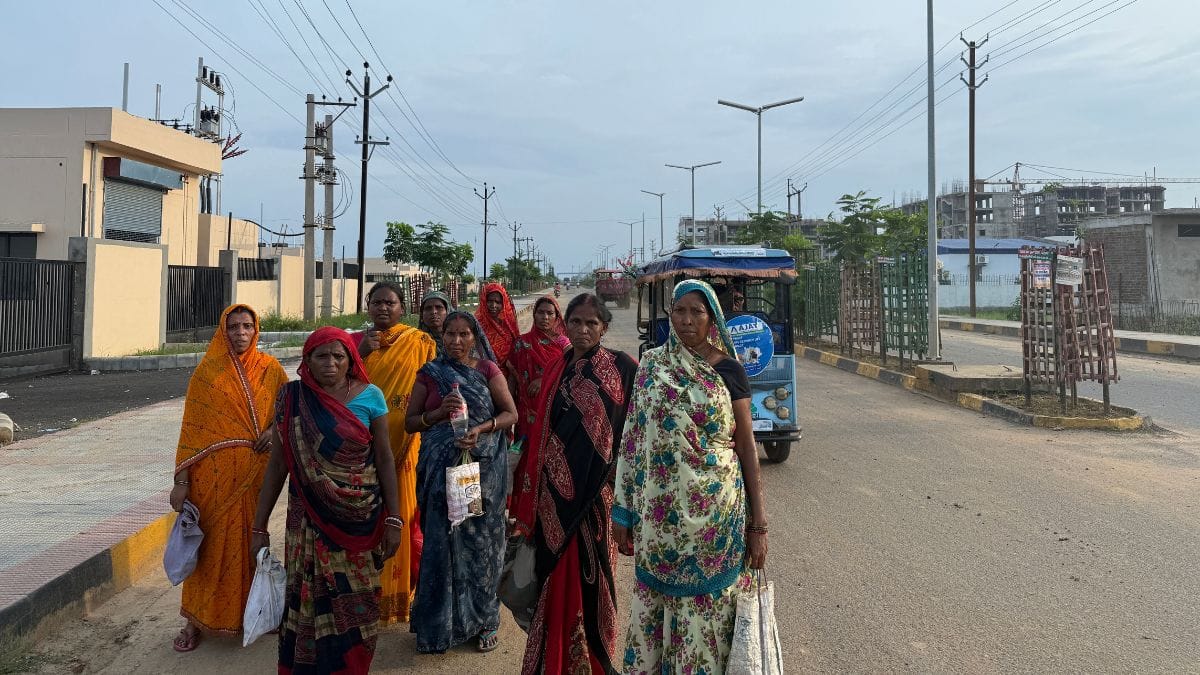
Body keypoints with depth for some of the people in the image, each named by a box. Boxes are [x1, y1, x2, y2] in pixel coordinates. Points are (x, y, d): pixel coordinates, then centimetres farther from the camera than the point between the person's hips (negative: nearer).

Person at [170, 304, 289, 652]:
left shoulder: (269, 369, 3)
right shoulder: (206, 371, -3)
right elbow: (191, 428, -4)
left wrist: (275, 428, -8)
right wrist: (182, 480, -7)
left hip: (255, 474, 2)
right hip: (214, 475, -2)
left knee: (250, 540, 10)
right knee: (210, 543, 3)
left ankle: (248, 611, 26)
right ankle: (197, 619, 17)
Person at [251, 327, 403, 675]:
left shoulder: (369, 396, -4)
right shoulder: (292, 398, -1)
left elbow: (385, 459, -1)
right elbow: (277, 463, 3)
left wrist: (394, 519, -5)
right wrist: (259, 526, 3)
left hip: (361, 520, 0)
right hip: (309, 519, 1)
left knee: (356, 604, 7)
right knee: (310, 601, 7)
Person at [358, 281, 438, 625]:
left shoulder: (420, 343, 4)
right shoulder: (355, 342, 10)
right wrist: (362, 352, -11)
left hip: (404, 445, -2)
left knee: (403, 514, 0)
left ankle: (403, 591, 17)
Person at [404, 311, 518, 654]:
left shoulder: (488, 369, 3)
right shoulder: (428, 374, 6)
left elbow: (511, 413, 1)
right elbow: (410, 422, 5)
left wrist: (481, 429, -16)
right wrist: (440, 412, -13)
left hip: (483, 465, 0)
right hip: (441, 467, 1)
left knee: (480, 537, 6)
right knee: (442, 540, 3)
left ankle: (482, 618, 22)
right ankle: (440, 623, 18)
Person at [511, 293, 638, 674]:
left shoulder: (621, 367, -4)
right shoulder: (556, 370, 8)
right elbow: (542, 431, 10)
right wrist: (531, 494, 9)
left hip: (595, 487, -3)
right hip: (555, 488, 3)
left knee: (590, 571, 5)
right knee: (557, 572, 10)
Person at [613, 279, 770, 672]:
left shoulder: (728, 370, -2)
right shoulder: (651, 366, 3)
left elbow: (747, 448, -1)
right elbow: (634, 439, 5)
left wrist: (758, 525, -3)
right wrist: (623, 510, 3)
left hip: (716, 516, -2)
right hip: (660, 515, 2)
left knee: (708, 612, 6)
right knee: (655, 604, 12)